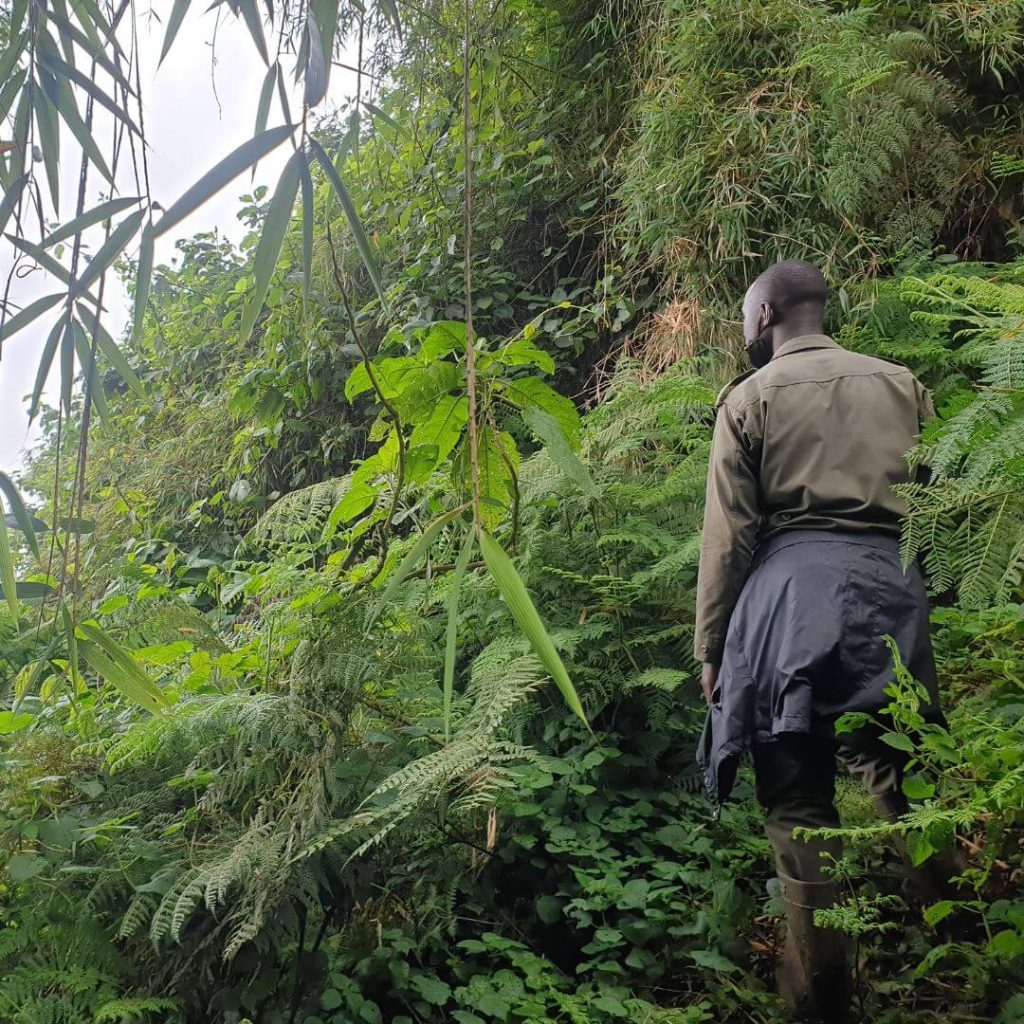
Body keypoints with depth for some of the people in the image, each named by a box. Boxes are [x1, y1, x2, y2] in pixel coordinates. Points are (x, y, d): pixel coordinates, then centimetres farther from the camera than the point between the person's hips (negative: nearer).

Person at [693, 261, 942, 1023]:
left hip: (794, 592, -3)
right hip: (893, 590, 4)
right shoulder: (902, 385, 16)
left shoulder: (750, 397, 4)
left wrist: (711, 647, 3)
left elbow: (729, 535, -1)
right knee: (902, 788, 10)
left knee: (799, 799, 1)